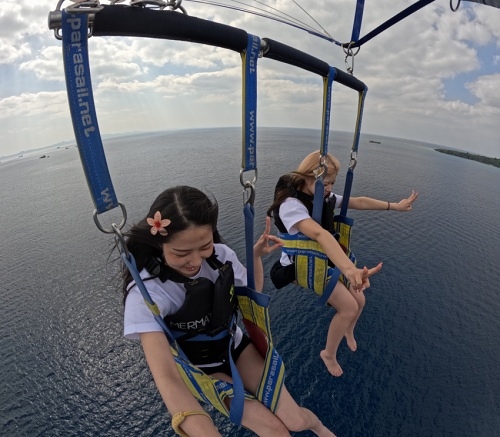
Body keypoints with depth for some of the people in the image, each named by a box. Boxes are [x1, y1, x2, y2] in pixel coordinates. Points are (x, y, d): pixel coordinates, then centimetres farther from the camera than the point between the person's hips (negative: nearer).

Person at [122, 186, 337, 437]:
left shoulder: (220, 255, -20)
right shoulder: (145, 292, -31)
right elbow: (166, 376, -38)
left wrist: (257, 257, -18)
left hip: (236, 347, 3)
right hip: (200, 370, -2)